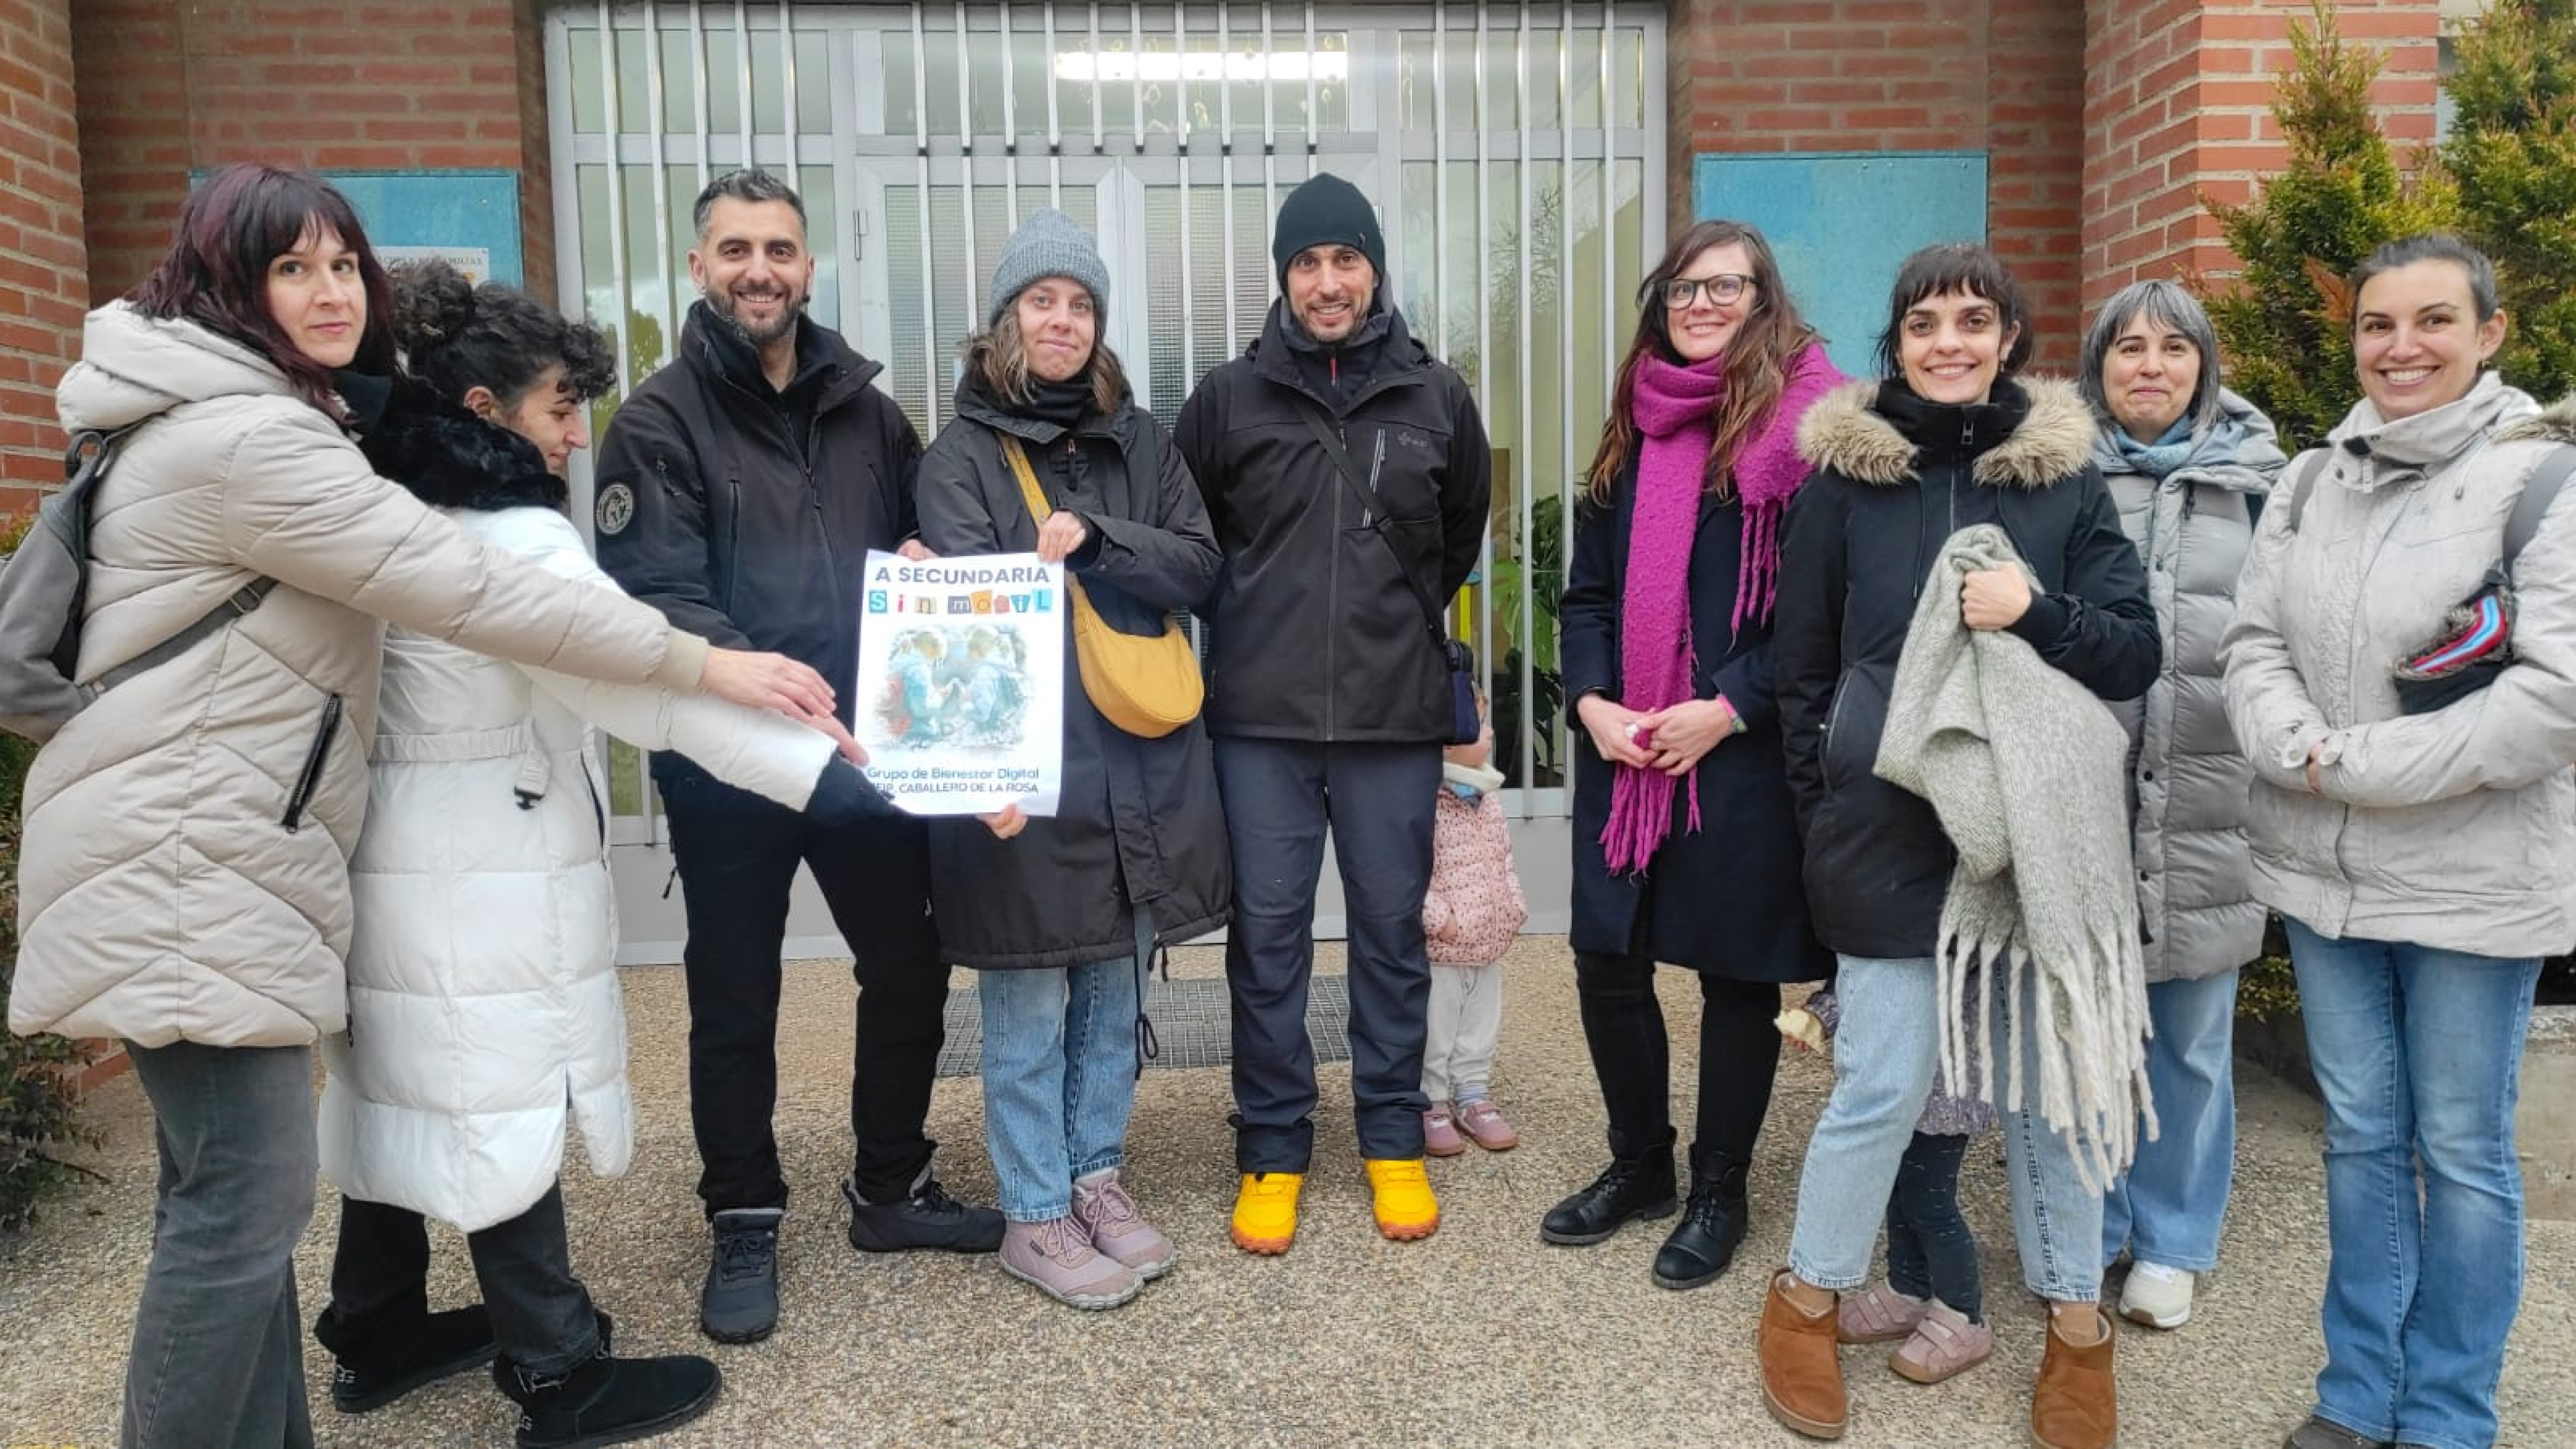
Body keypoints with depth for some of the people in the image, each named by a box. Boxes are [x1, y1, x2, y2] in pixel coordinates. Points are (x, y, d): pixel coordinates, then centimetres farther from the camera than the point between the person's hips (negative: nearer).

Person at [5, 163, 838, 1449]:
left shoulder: (240, 420, 17)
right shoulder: (246, 440, -18)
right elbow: (472, 590, -22)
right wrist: (706, 664, -19)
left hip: (206, 859, 11)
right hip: (180, 871, -11)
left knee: (235, 1193, 15)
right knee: (244, 1202, -7)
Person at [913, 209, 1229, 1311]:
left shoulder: (1139, 441, 13)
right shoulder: (963, 453, 1)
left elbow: (1198, 569, 3)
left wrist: (1095, 540, -13)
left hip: (1141, 762, 5)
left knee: (1116, 988, 14)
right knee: (1029, 1003, 3)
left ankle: (1098, 1178, 30)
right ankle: (1035, 1216, 17)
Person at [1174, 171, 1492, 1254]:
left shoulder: (1437, 397, 5)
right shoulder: (1230, 396, 2)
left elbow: (1463, 532, 19)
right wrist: (1255, 625, 10)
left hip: (1395, 716, 1)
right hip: (1260, 717, 0)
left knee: (1392, 930, 9)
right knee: (1267, 935, 5)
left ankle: (1393, 1141, 25)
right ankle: (1272, 1151, 19)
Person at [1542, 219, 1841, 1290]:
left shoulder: (1806, 424, -5)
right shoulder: (1635, 428, 13)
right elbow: (1588, 586, 13)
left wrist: (1727, 710, -16)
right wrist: (1593, 700, -3)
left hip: (1745, 751, -5)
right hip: (1623, 748, 6)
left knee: (1737, 972, 7)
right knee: (1607, 960, 9)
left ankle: (1719, 1191, 25)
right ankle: (1639, 1164, 30)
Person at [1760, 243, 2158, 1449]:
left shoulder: (2064, 475, 4)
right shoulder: (1845, 474, 2)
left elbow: (2136, 652, 2)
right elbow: (1800, 665, 7)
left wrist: (2035, 612, -17)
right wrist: (1830, 805, 2)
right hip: (1891, 835, -1)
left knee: (2051, 1073, 9)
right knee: (1885, 1082, -1)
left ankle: (2075, 1324, 28)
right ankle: (1807, 1298, 22)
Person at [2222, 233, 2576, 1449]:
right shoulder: (2314, 476, 7)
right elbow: (2254, 641, 4)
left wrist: (2360, 765, -19)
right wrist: (2297, 749, -14)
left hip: (2473, 880, -4)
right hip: (2322, 869, 5)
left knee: (2461, 1149, 9)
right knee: (2359, 1133, 15)